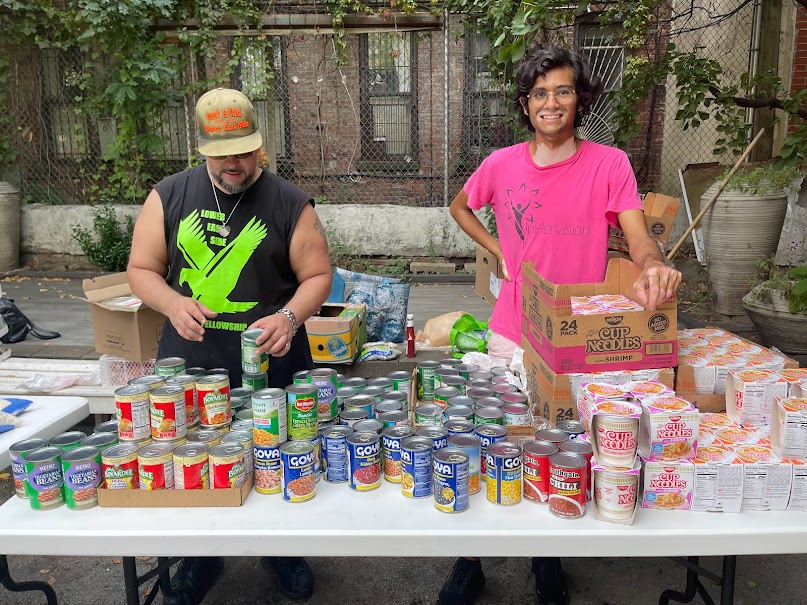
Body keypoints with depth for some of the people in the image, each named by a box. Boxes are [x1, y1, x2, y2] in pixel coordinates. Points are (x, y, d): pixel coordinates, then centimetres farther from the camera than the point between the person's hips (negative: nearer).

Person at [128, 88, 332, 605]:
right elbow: (142, 269, 6)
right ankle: (200, 558, 41)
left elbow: (318, 275, -3)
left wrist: (290, 316, -21)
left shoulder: (290, 203, -4)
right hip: (189, 365, 2)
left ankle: (281, 548, 41)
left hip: (270, 364, -1)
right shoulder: (169, 197, 2)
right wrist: (172, 304, -14)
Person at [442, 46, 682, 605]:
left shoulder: (609, 164, -8)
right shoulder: (502, 165, -1)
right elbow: (460, 207, 17)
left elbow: (639, 237, -17)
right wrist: (498, 251, 3)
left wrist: (654, 265, -40)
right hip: (512, 334, 1)